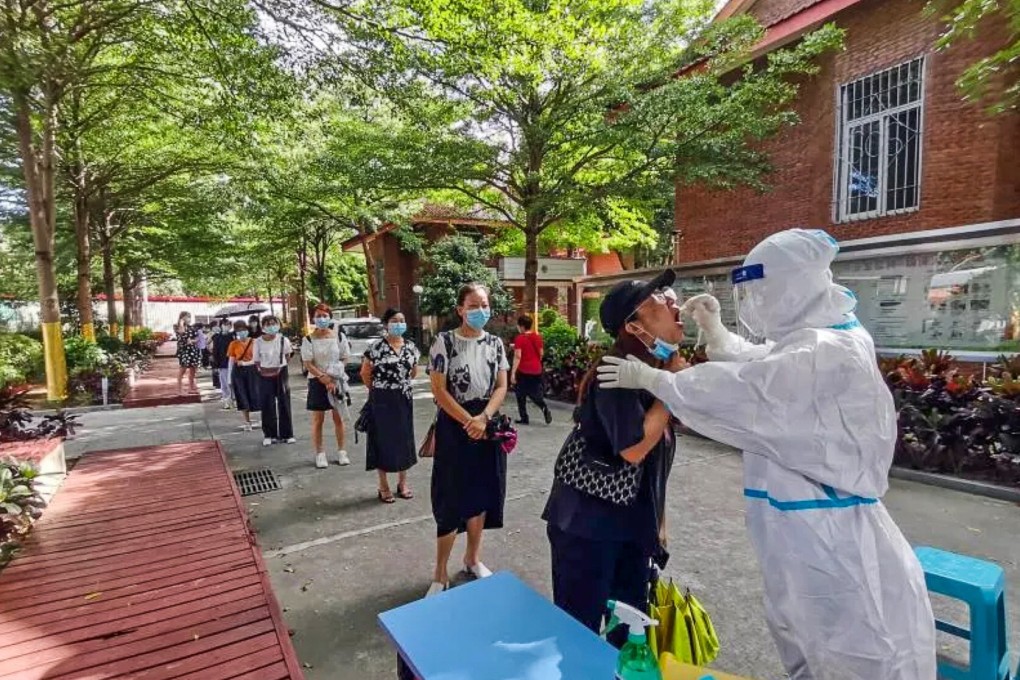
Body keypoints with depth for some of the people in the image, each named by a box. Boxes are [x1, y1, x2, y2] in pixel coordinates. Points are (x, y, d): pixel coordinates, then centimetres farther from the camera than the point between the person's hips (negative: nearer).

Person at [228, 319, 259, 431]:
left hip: (251, 371, -1)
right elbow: (231, 361, 3)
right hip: (238, 372, 1)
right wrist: (229, 378, 1)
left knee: (254, 395, -2)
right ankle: (247, 422, 16)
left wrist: (244, 363, -16)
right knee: (242, 397, 5)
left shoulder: (253, 342, -2)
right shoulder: (233, 344, 1)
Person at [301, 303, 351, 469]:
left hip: (337, 381, 1)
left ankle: (341, 451, 19)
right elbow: (308, 364, -7)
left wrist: (334, 379, -10)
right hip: (317, 382, -1)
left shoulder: (339, 337, 0)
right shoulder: (309, 340, -4)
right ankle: (319, 454, 15)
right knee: (318, 419, 5)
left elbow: (344, 359, 4)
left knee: (338, 417, 7)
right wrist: (323, 377, -20)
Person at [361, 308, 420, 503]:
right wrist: (378, 390, 6)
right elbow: (365, 373, -2)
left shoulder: (411, 347, 2)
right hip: (382, 400, -4)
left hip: (404, 399, 4)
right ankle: (384, 487, 16)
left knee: (404, 438, 10)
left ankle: (402, 483, 26)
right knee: (384, 439, 3)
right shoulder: (377, 348, -11)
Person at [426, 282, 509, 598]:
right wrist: (468, 422, -16)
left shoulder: (495, 343, 4)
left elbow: (501, 387, 1)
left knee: (481, 495, 14)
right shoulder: (445, 341, -8)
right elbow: (439, 389, -12)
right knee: (451, 498, 1)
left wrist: (483, 418, -15)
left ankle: (472, 558, 35)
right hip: (454, 426, -4)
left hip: (487, 424, 4)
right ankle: (440, 574, 16)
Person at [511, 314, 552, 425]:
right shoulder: (538, 337, 4)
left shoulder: (519, 338, -12)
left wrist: (513, 373, -18)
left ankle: (524, 418, 14)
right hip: (536, 370, 5)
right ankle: (545, 409, -7)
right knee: (535, 393, 17)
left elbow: (517, 356, -18)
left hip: (523, 371, -5)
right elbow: (541, 354, 9)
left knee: (521, 395, 10)